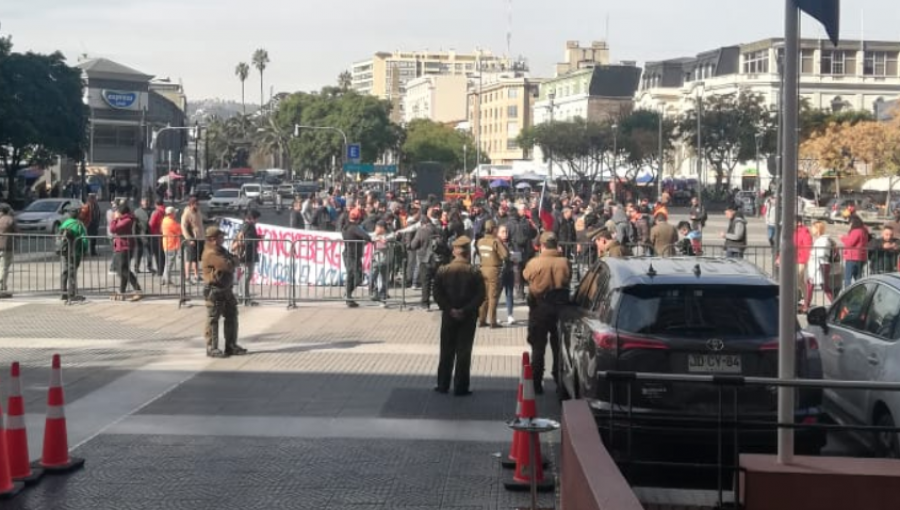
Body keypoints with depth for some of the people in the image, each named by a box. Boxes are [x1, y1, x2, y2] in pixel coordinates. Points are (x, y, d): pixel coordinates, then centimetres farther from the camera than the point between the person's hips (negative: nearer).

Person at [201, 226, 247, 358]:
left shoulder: (221, 250, 13)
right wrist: (232, 260, -5)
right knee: (213, 320, -3)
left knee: (232, 317, 12)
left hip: (226, 290, 10)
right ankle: (212, 348, 3)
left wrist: (232, 259, -1)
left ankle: (231, 346, 20)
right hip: (215, 291, -10)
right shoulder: (210, 254, -19)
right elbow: (228, 266, -25)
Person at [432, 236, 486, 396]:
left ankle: (443, 385, 15)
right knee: (464, 352, 3)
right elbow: (480, 296, -12)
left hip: (448, 316, 2)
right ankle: (460, 387, 3)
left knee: (446, 351, 12)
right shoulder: (474, 272, -7)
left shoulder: (442, 271, -3)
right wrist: (466, 310, -12)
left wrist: (449, 309, -8)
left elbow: (437, 294, -7)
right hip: (468, 318, -2)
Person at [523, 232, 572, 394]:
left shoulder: (534, 263, -14)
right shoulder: (564, 262, -9)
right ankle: (560, 380, 20)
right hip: (560, 307, 2)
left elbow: (525, 275, 3)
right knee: (559, 346, 15)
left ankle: (537, 383, 6)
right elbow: (568, 279, 4)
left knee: (538, 347, 7)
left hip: (540, 308, -2)